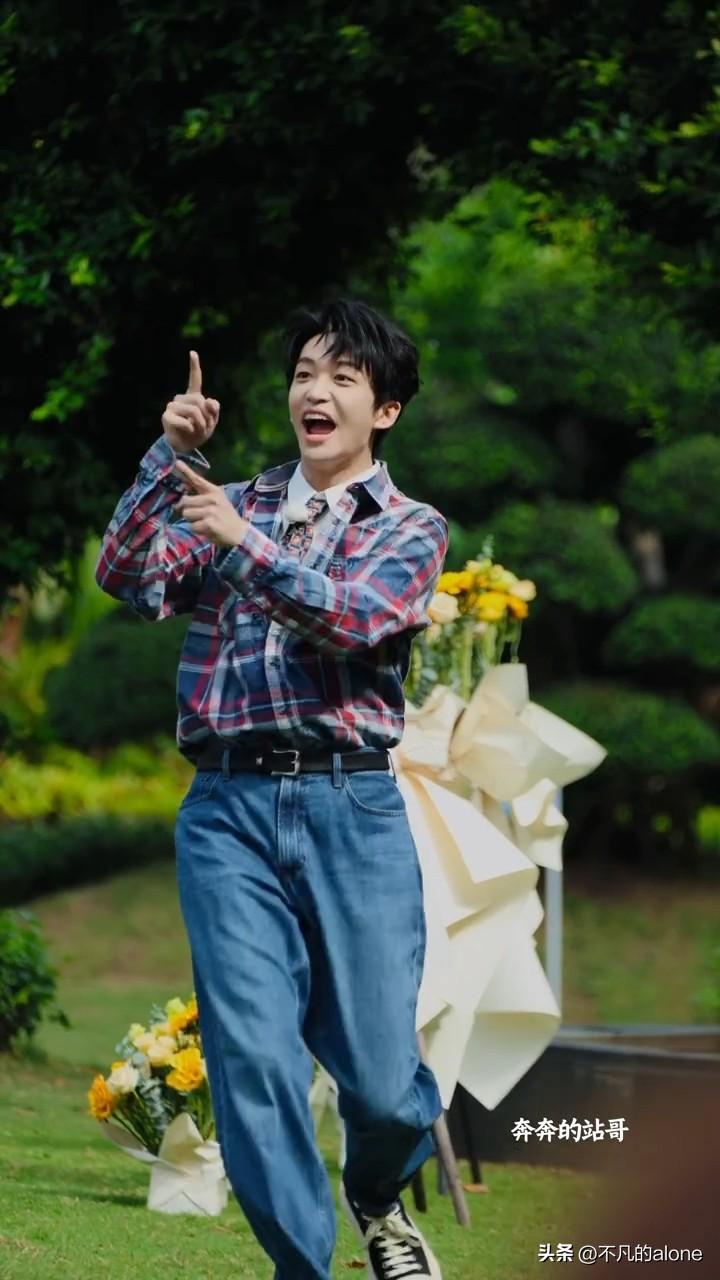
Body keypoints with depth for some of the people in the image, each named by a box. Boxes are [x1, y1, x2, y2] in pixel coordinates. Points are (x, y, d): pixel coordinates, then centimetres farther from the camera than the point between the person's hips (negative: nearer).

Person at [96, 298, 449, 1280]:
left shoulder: (412, 529, 10)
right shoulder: (232, 505, 17)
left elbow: (356, 617, -10)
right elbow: (127, 579, 2)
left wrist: (244, 545, -23)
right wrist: (170, 458, -8)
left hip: (354, 808, -1)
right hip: (229, 809, 1)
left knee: (380, 1077, -1)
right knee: (253, 1061, -9)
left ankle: (375, 1199, 32)